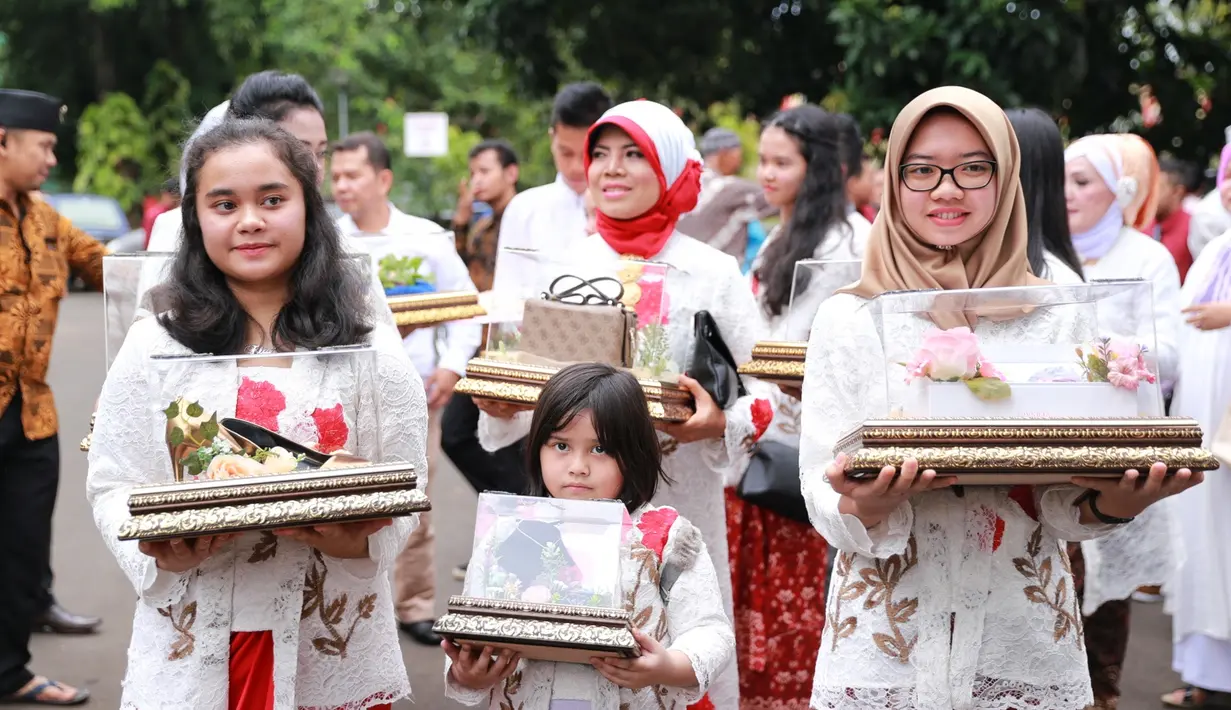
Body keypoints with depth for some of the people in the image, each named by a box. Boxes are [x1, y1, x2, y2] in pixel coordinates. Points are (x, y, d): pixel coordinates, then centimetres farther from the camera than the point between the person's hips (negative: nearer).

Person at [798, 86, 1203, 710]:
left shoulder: (1053, 321, 1)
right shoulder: (848, 319, -2)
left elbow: (1067, 510, 1)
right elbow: (827, 505, -6)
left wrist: (1117, 500, -20)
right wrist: (870, 505, -27)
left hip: (1025, 641, 1)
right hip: (888, 645, -1)